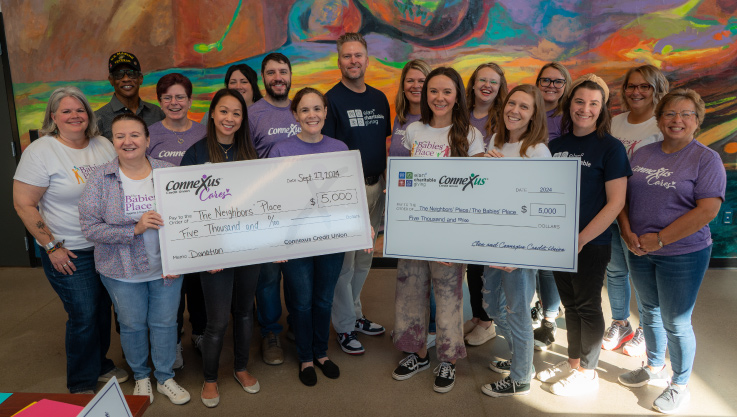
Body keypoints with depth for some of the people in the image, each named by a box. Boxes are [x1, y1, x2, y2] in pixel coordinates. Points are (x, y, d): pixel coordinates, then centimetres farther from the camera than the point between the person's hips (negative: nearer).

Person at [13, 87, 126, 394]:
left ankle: (100, 364, 39)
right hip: (69, 253, -5)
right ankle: (81, 385, 23)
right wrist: (52, 247, -13)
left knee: (103, 309, 16)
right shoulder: (40, 151, -11)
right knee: (83, 316, 2)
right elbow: (23, 204, -11)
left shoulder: (104, 146, 4)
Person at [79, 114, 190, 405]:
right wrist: (135, 229, -23)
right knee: (132, 325, 15)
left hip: (166, 268, 1)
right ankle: (141, 376, 41)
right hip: (122, 272, 0)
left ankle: (165, 378, 35)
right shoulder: (100, 179, -8)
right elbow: (90, 227, -12)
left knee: (165, 323, 13)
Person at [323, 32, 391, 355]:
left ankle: (355, 314, 33)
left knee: (364, 258, 16)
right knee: (344, 260, 1)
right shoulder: (332, 100, -7)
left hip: (376, 186, 6)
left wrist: (387, 181, 11)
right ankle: (344, 327, 16)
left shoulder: (379, 98, 11)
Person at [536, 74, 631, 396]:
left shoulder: (610, 147, -9)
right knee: (570, 303, 16)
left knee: (587, 306, 7)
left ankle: (587, 372, 24)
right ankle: (572, 362, 34)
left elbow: (616, 202, -13)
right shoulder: (556, 146, 7)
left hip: (592, 243, -5)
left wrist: (581, 239, -18)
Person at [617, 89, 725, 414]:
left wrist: (660, 239, -19)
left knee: (676, 323, 5)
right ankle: (654, 368, 41)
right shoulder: (642, 154, 6)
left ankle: (680, 386, 27)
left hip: (682, 255, -5)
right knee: (650, 312, 19)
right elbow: (623, 197, 6)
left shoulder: (706, 160, -9)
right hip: (640, 252, 5)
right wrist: (628, 234, -9)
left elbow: (707, 210, -18)